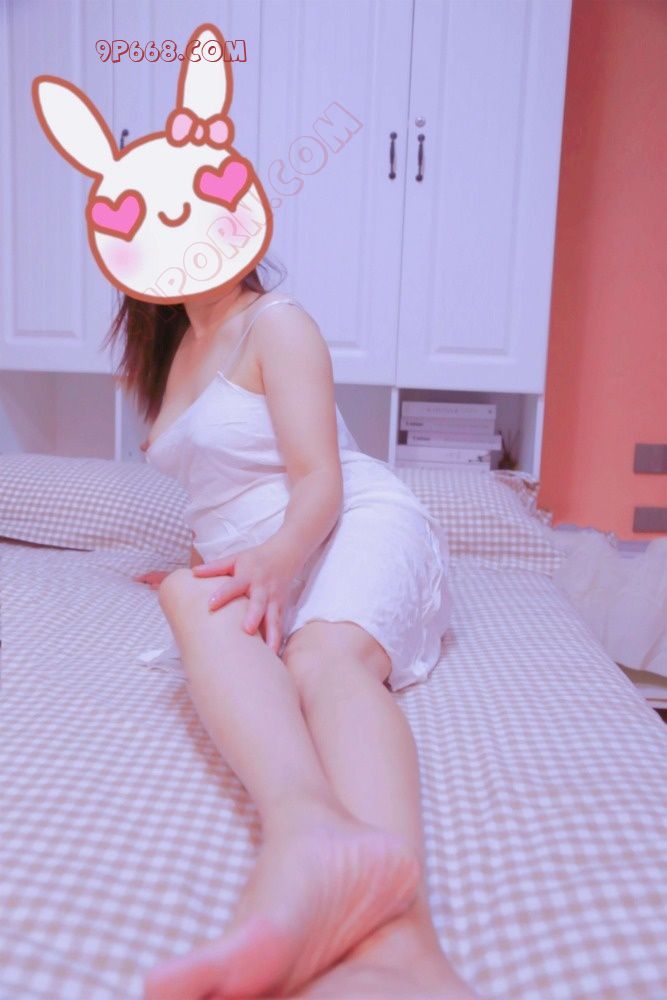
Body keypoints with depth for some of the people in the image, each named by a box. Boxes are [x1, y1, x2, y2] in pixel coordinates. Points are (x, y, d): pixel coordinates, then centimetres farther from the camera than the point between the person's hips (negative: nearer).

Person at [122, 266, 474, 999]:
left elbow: (319, 482, -12)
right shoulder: (177, 344, 23)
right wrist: (205, 559, 29)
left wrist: (281, 554, -32)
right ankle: (308, 824, -62)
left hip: (356, 524, -4)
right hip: (259, 564, 5)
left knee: (323, 656, -37)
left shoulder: (277, 322, 0)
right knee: (191, 594, -31)